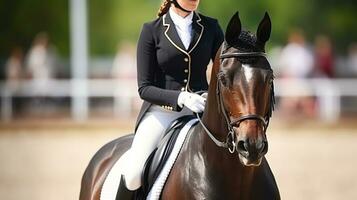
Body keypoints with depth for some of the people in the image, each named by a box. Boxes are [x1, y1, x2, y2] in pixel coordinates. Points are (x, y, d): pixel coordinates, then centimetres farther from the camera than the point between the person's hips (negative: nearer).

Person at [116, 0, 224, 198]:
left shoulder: (211, 27, 6)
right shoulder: (152, 30, -2)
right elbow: (144, 88, -6)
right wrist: (179, 97, -23)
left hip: (199, 111, 3)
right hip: (161, 112, -3)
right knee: (133, 177, -21)